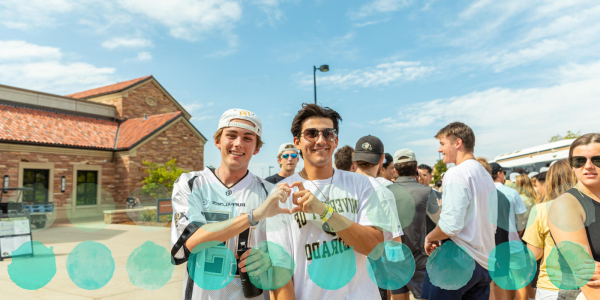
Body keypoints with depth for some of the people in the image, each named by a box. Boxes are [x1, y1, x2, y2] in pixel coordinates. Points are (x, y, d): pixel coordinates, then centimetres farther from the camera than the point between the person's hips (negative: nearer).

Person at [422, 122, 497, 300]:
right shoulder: (486, 175, 14)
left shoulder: (456, 174, -15)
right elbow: (492, 224, 20)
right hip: (484, 262, 9)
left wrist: (430, 237, -5)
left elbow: (451, 225, -22)